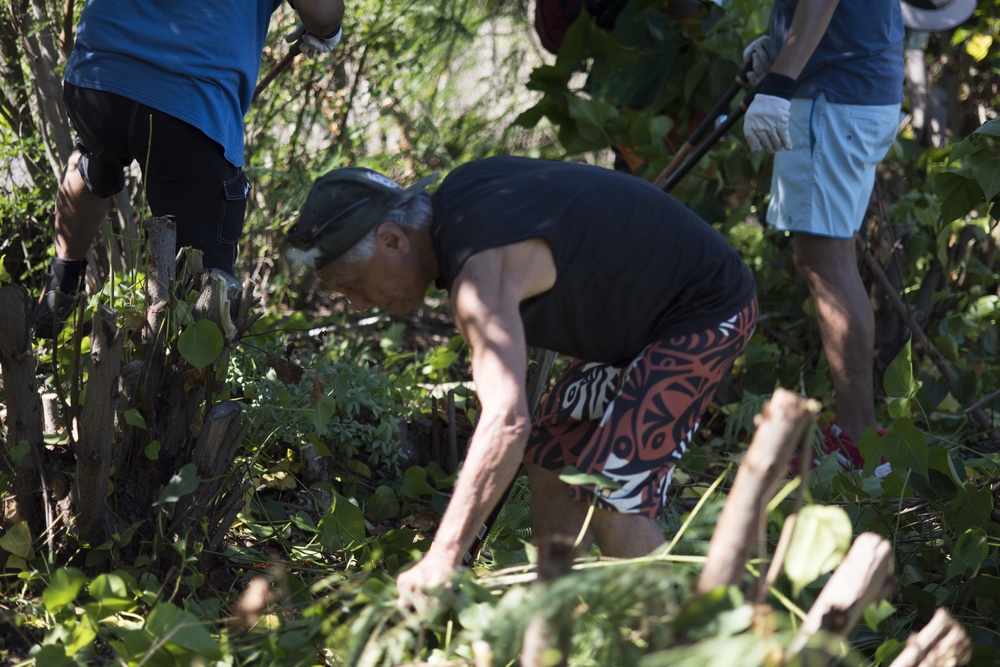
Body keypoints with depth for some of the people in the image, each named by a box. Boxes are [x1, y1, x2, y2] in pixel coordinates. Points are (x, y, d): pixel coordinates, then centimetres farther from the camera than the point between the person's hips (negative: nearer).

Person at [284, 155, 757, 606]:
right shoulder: (461, 188, -3)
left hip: (706, 314, -11)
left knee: (608, 495, -19)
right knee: (549, 459, 10)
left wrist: (443, 557, -46)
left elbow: (507, 421, -43)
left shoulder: (480, 269, -32)